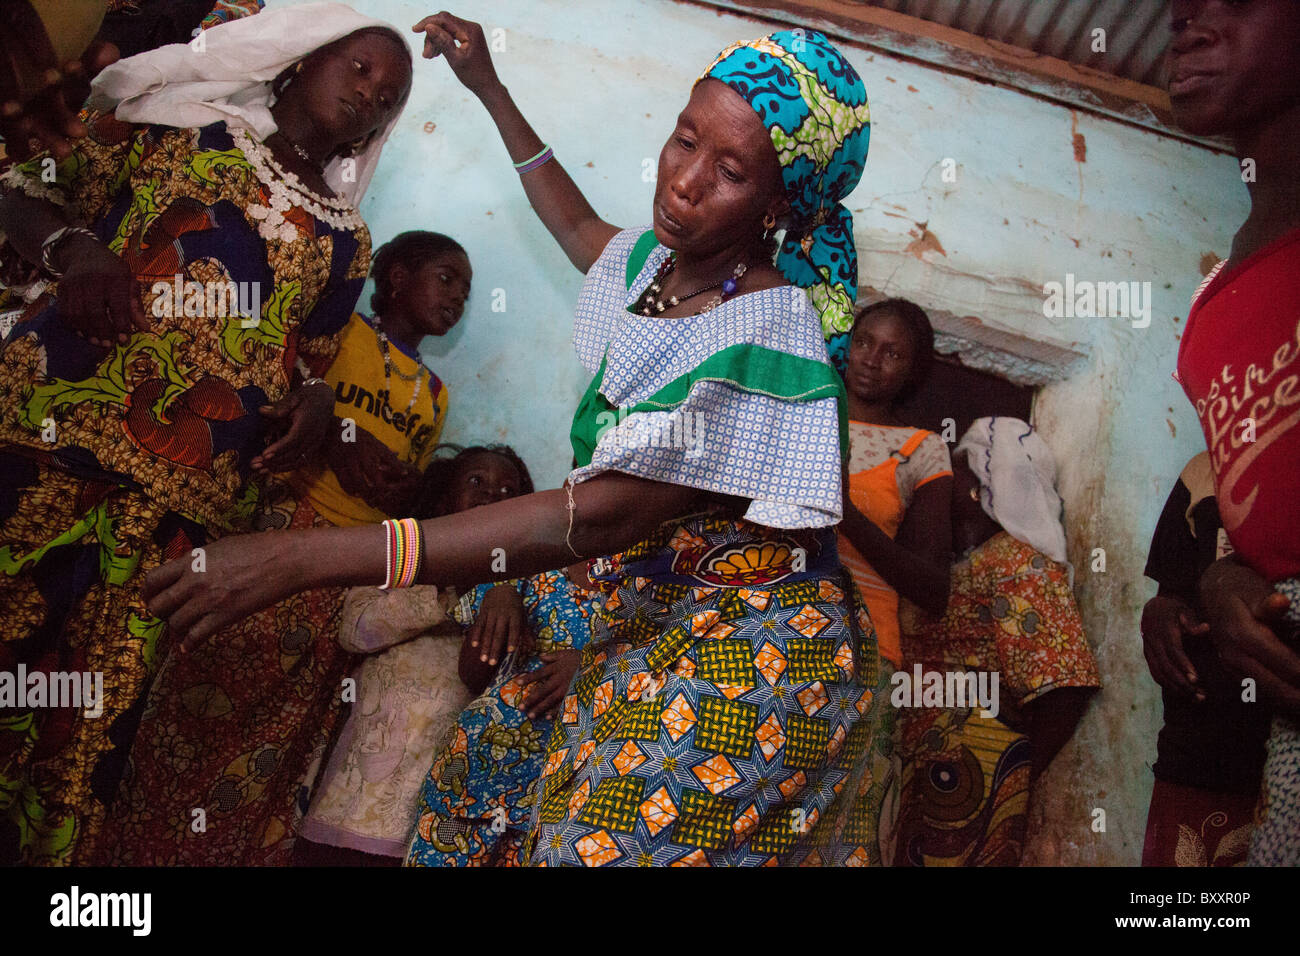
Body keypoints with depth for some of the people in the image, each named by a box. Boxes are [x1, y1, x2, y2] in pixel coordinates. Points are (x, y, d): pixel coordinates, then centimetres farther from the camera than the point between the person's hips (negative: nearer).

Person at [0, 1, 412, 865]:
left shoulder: (345, 243, 22)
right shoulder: (183, 120, 15)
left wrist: (315, 401, 3)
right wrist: (74, 246, -6)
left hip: (184, 502, 2)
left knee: (89, 741, -5)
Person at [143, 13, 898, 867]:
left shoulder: (767, 340, -24)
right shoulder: (656, 261, 2)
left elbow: (602, 514, -32)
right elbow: (581, 231, 29)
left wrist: (311, 558, -35)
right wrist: (489, 90, 33)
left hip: (739, 666, -7)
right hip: (643, 621, 8)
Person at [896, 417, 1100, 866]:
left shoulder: (1018, 562, -13)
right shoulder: (977, 562, 15)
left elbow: (1066, 687, -20)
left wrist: (1013, 779, -15)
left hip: (967, 778, -8)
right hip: (931, 773, 8)